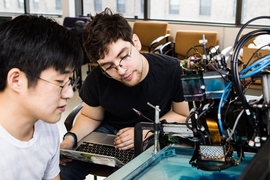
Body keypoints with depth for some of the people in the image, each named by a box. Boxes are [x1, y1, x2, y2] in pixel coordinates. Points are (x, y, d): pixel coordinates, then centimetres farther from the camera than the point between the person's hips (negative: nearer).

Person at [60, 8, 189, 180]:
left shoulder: (172, 70, -27)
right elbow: (90, 117, -2)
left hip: (157, 136, 0)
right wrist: (70, 139, -23)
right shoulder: (97, 79, -21)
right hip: (110, 131, 0)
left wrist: (146, 132, -24)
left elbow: (183, 114, -11)